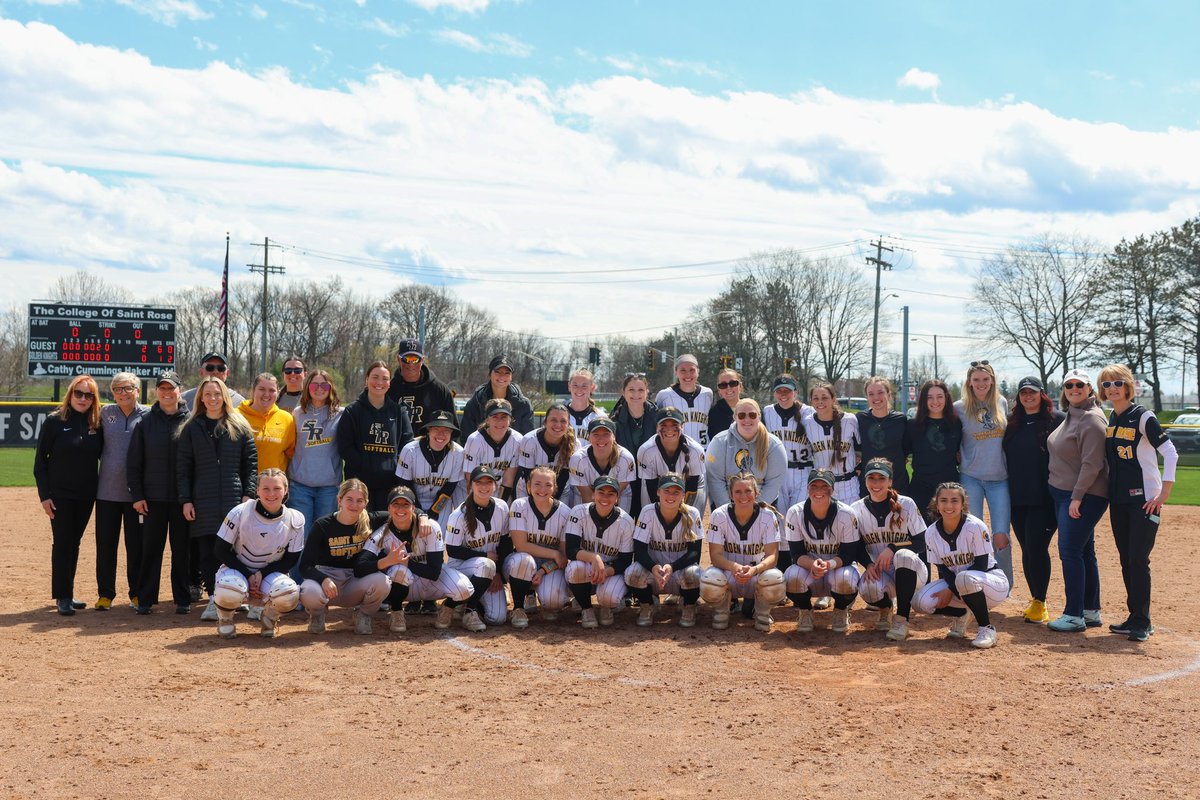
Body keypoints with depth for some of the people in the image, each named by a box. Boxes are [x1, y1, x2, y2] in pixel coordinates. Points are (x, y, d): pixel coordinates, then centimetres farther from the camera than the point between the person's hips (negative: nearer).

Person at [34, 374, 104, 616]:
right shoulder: (54, 421, -6)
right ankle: (62, 596, 6)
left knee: (74, 543, 11)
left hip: (86, 496, 4)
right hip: (60, 494, -4)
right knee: (63, 543, -2)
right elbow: (40, 461, -5)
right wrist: (44, 495, -10)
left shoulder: (96, 424, 4)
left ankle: (68, 593, 21)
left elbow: (101, 454, 12)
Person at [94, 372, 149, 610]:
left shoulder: (148, 415, -1)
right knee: (105, 544, 6)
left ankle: (137, 593, 15)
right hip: (107, 490, 2)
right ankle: (105, 594, 16)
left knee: (136, 545, 4)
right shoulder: (105, 412, 5)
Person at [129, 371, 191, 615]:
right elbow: (133, 463, 6)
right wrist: (137, 495, -2)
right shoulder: (145, 423, 6)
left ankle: (182, 599, 14)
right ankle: (145, 599, 12)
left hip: (182, 497, -1)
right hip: (153, 498, 1)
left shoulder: (190, 421, 2)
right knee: (150, 549, 5)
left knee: (182, 549, 5)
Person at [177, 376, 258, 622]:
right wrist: (186, 500, 1)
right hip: (203, 501, 1)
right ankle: (214, 599, 5)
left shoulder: (240, 426, 9)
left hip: (234, 499, -1)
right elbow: (183, 467, 8)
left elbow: (251, 463, 6)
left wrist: (248, 494, -3)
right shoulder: (191, 428, 11)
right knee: (207, 552, -1)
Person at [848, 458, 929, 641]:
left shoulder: (906, 504, -7)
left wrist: (893, 548, -22)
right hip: (878, 572, 2)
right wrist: (869, 564, -13)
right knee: (868, 588, -34)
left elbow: (922, 542, -8)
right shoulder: (857, 509, 0)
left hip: (909, 571, -2)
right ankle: (885, 608, 7)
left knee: (904, 555, -37)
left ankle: (902, 619, -25)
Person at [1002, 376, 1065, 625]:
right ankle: (1035, 600, 20)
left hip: (1044, 498, -5)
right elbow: (1004, 456, 18)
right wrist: (1007, 493, 11)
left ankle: (1040, 603, 1)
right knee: (1027, 550, 9)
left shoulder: (1058, 419, -4)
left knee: (1037, 548, -10)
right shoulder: (1012, 421, 13)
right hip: (1017, 498, 5)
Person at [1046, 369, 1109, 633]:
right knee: (1084, 553, 13)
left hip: (1084, 497, -9)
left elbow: (1092, 464, -20)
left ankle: (1074, 616, -6)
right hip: (1064, 495, 9)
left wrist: (1077, 497, -22)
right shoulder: (1070, 417, 15)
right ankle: (1091, 612, 21)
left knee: (1071, 552, -10)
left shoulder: (1092, 419, -15)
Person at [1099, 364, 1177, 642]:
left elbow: (1171, 453, -15)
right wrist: (1108, 494, 15)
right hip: (1118, 501, 7)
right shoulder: (1110, 420, 10)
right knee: (1126, 560, 10)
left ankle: (1142, 622, 1)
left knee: (1138, 559, -8)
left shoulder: (1143, 417, -10)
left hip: (1144, 500, -7)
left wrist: (1164, 494, -18)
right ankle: (1135, 617, 19)